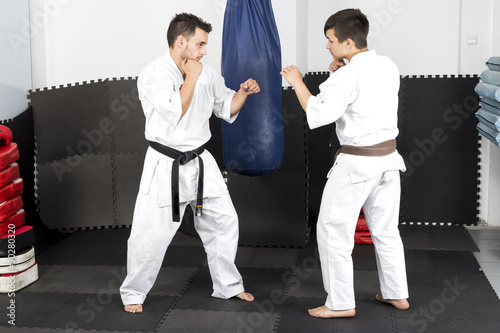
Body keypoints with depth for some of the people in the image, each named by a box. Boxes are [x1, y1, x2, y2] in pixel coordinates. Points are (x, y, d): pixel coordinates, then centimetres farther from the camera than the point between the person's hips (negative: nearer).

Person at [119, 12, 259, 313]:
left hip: (200, 162, 6)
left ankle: (228, 285, 29)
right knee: (150, 234, -4)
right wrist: (191, 77, -17)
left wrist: (243, 92, -4)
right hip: (166, 166, -6)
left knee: (225, 220, 11)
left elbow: (227, 109, 14)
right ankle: (134, 293, 20)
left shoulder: (207, 73, 5)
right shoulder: (152, 75, -13)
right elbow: (175, 114, -24)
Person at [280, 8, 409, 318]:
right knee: (386, 229, 20)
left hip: (357, 163, -8)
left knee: (333, 231, 5)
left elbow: (316, 116, -23)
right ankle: (397, 294, 31)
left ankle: (341, 303, 12)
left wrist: (297, 82, -11)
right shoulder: (388, 66, 4)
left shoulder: (348, 76, -20)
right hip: (388, 157, 8)